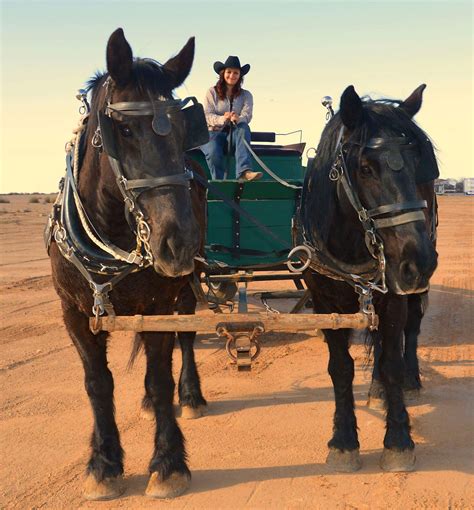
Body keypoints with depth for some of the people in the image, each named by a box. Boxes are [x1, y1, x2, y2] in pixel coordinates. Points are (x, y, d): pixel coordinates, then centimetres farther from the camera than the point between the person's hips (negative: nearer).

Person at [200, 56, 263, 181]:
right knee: (213, 152, -36)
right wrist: (222, 119, -28)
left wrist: (238, 119, -33)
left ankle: (244, 171, -49)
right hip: (214, 133, -1)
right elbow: (206, 115, -6)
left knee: (244, 128, -34)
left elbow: (247, 115, -6)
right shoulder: (212, 92, 7)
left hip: (234, 134, 1)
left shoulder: (246, 95, 11)